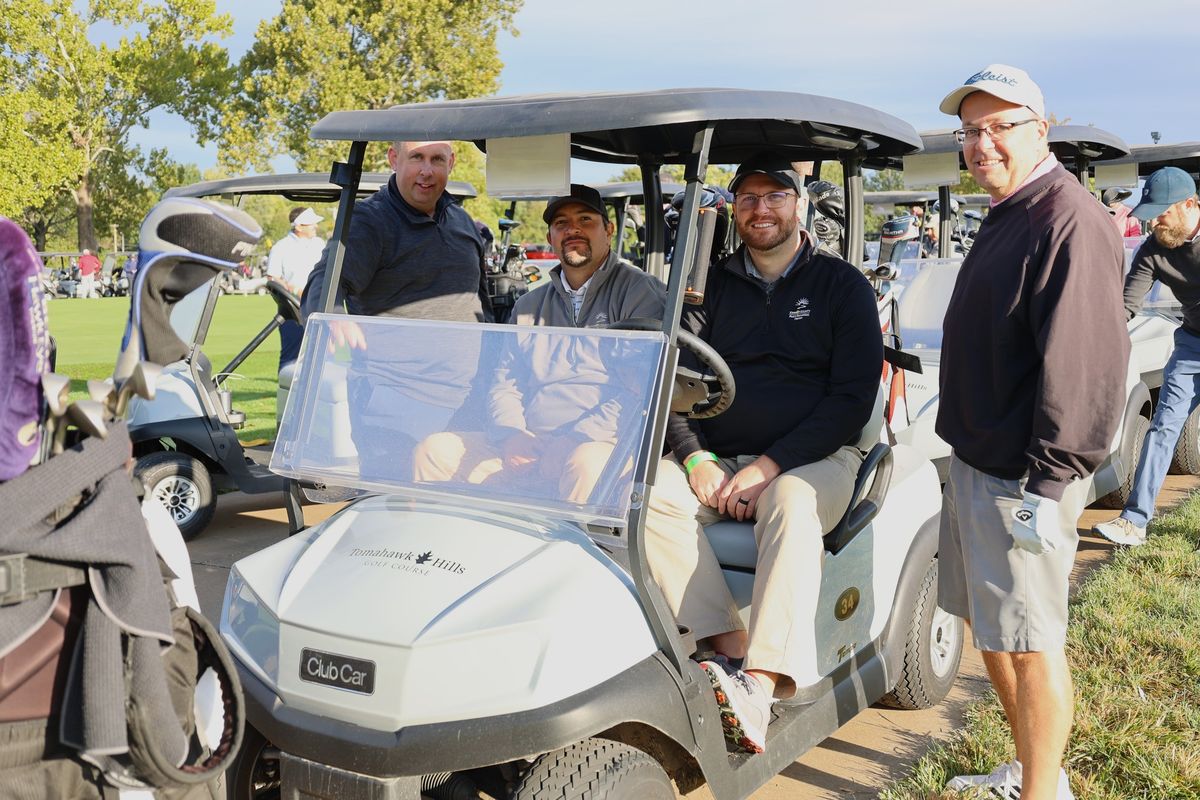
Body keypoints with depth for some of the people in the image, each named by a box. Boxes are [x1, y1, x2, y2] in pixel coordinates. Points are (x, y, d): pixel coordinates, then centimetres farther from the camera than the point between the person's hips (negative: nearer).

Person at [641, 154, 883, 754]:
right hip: (716, 458, 3)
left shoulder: (842, 286, 5)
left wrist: (771, 465, -16)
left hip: (810, 458, -3)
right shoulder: (713, 284, 14)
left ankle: (760, 685, -42)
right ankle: (730, 649, -30)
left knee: (791, 506, -37)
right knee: (648, 495, -26)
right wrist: (695, 460, -13)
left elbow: (853, 397, -5)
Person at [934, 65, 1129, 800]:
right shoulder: (1006, 218, 15)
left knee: (1029, 642, -2)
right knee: (987, 622, 19)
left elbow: (1086, 363, -23)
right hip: (976, 460, 10)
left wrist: (1047, 481, -25)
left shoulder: (1069, 221, -17)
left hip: (1021, 477, -10)